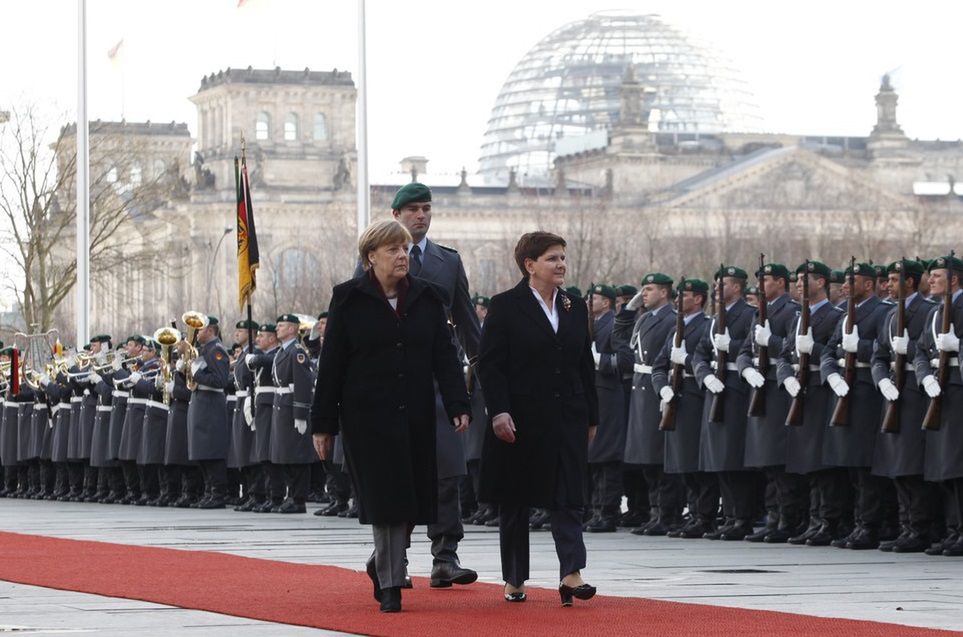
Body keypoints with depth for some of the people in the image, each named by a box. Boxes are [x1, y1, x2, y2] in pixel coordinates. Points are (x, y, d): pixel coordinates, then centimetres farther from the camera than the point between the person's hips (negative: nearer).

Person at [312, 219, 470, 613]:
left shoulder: (427, 298, 8)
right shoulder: (349, 300, -1)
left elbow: (445, 356, 5)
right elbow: (331, 364, 0)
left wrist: (458, 405, -9)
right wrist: (323, 424, -2)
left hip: (416, 416, 3)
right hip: (368, 415, -3)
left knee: (414, 498, 4)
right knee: (384, 498, -7)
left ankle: (382, 564, 28)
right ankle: (390, 583, -1)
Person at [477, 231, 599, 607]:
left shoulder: (575, 308, 10)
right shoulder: (506, 307, -4)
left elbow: (586, 365, 14)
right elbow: (490, 365, -8)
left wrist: (591, 417, 12)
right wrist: (498, 412, -18)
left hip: (567, 418, 4)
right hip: (519, 418, -3)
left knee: (568, 497, -7)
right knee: (515, 501, 6)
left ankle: (571, 573, -15)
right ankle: (514, 579, 15)